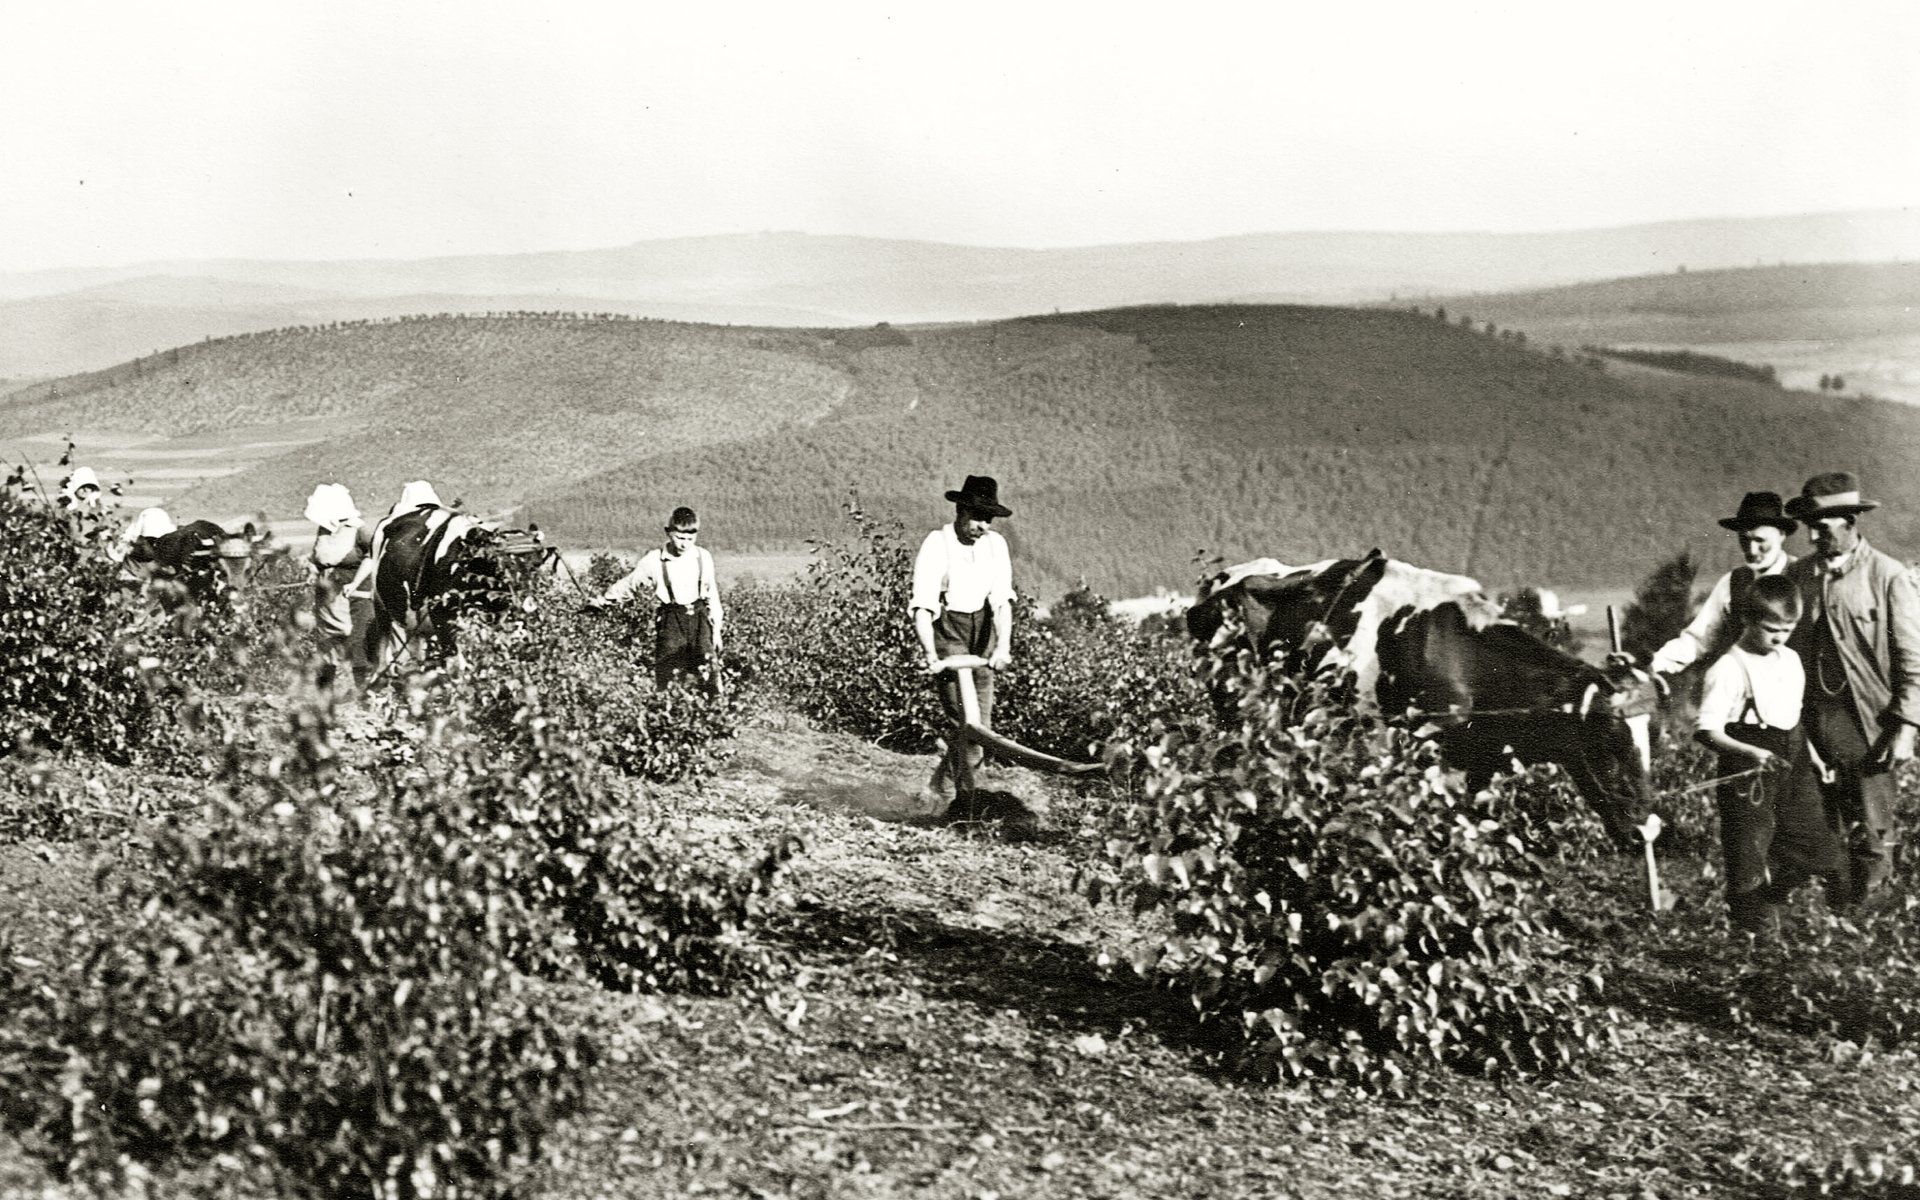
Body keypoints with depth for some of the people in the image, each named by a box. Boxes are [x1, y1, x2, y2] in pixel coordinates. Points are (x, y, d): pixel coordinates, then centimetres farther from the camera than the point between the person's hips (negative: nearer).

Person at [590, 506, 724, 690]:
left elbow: (713, 594, 10)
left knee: (710, 667, -9)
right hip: (671, 618, -1)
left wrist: (717, 630, 11)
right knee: (667, 673, -4)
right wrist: (601, 601, 8)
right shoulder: (654, 560, -4)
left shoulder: (703, 557, 1)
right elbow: (629, 584, 10)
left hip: (699, 616, 1)